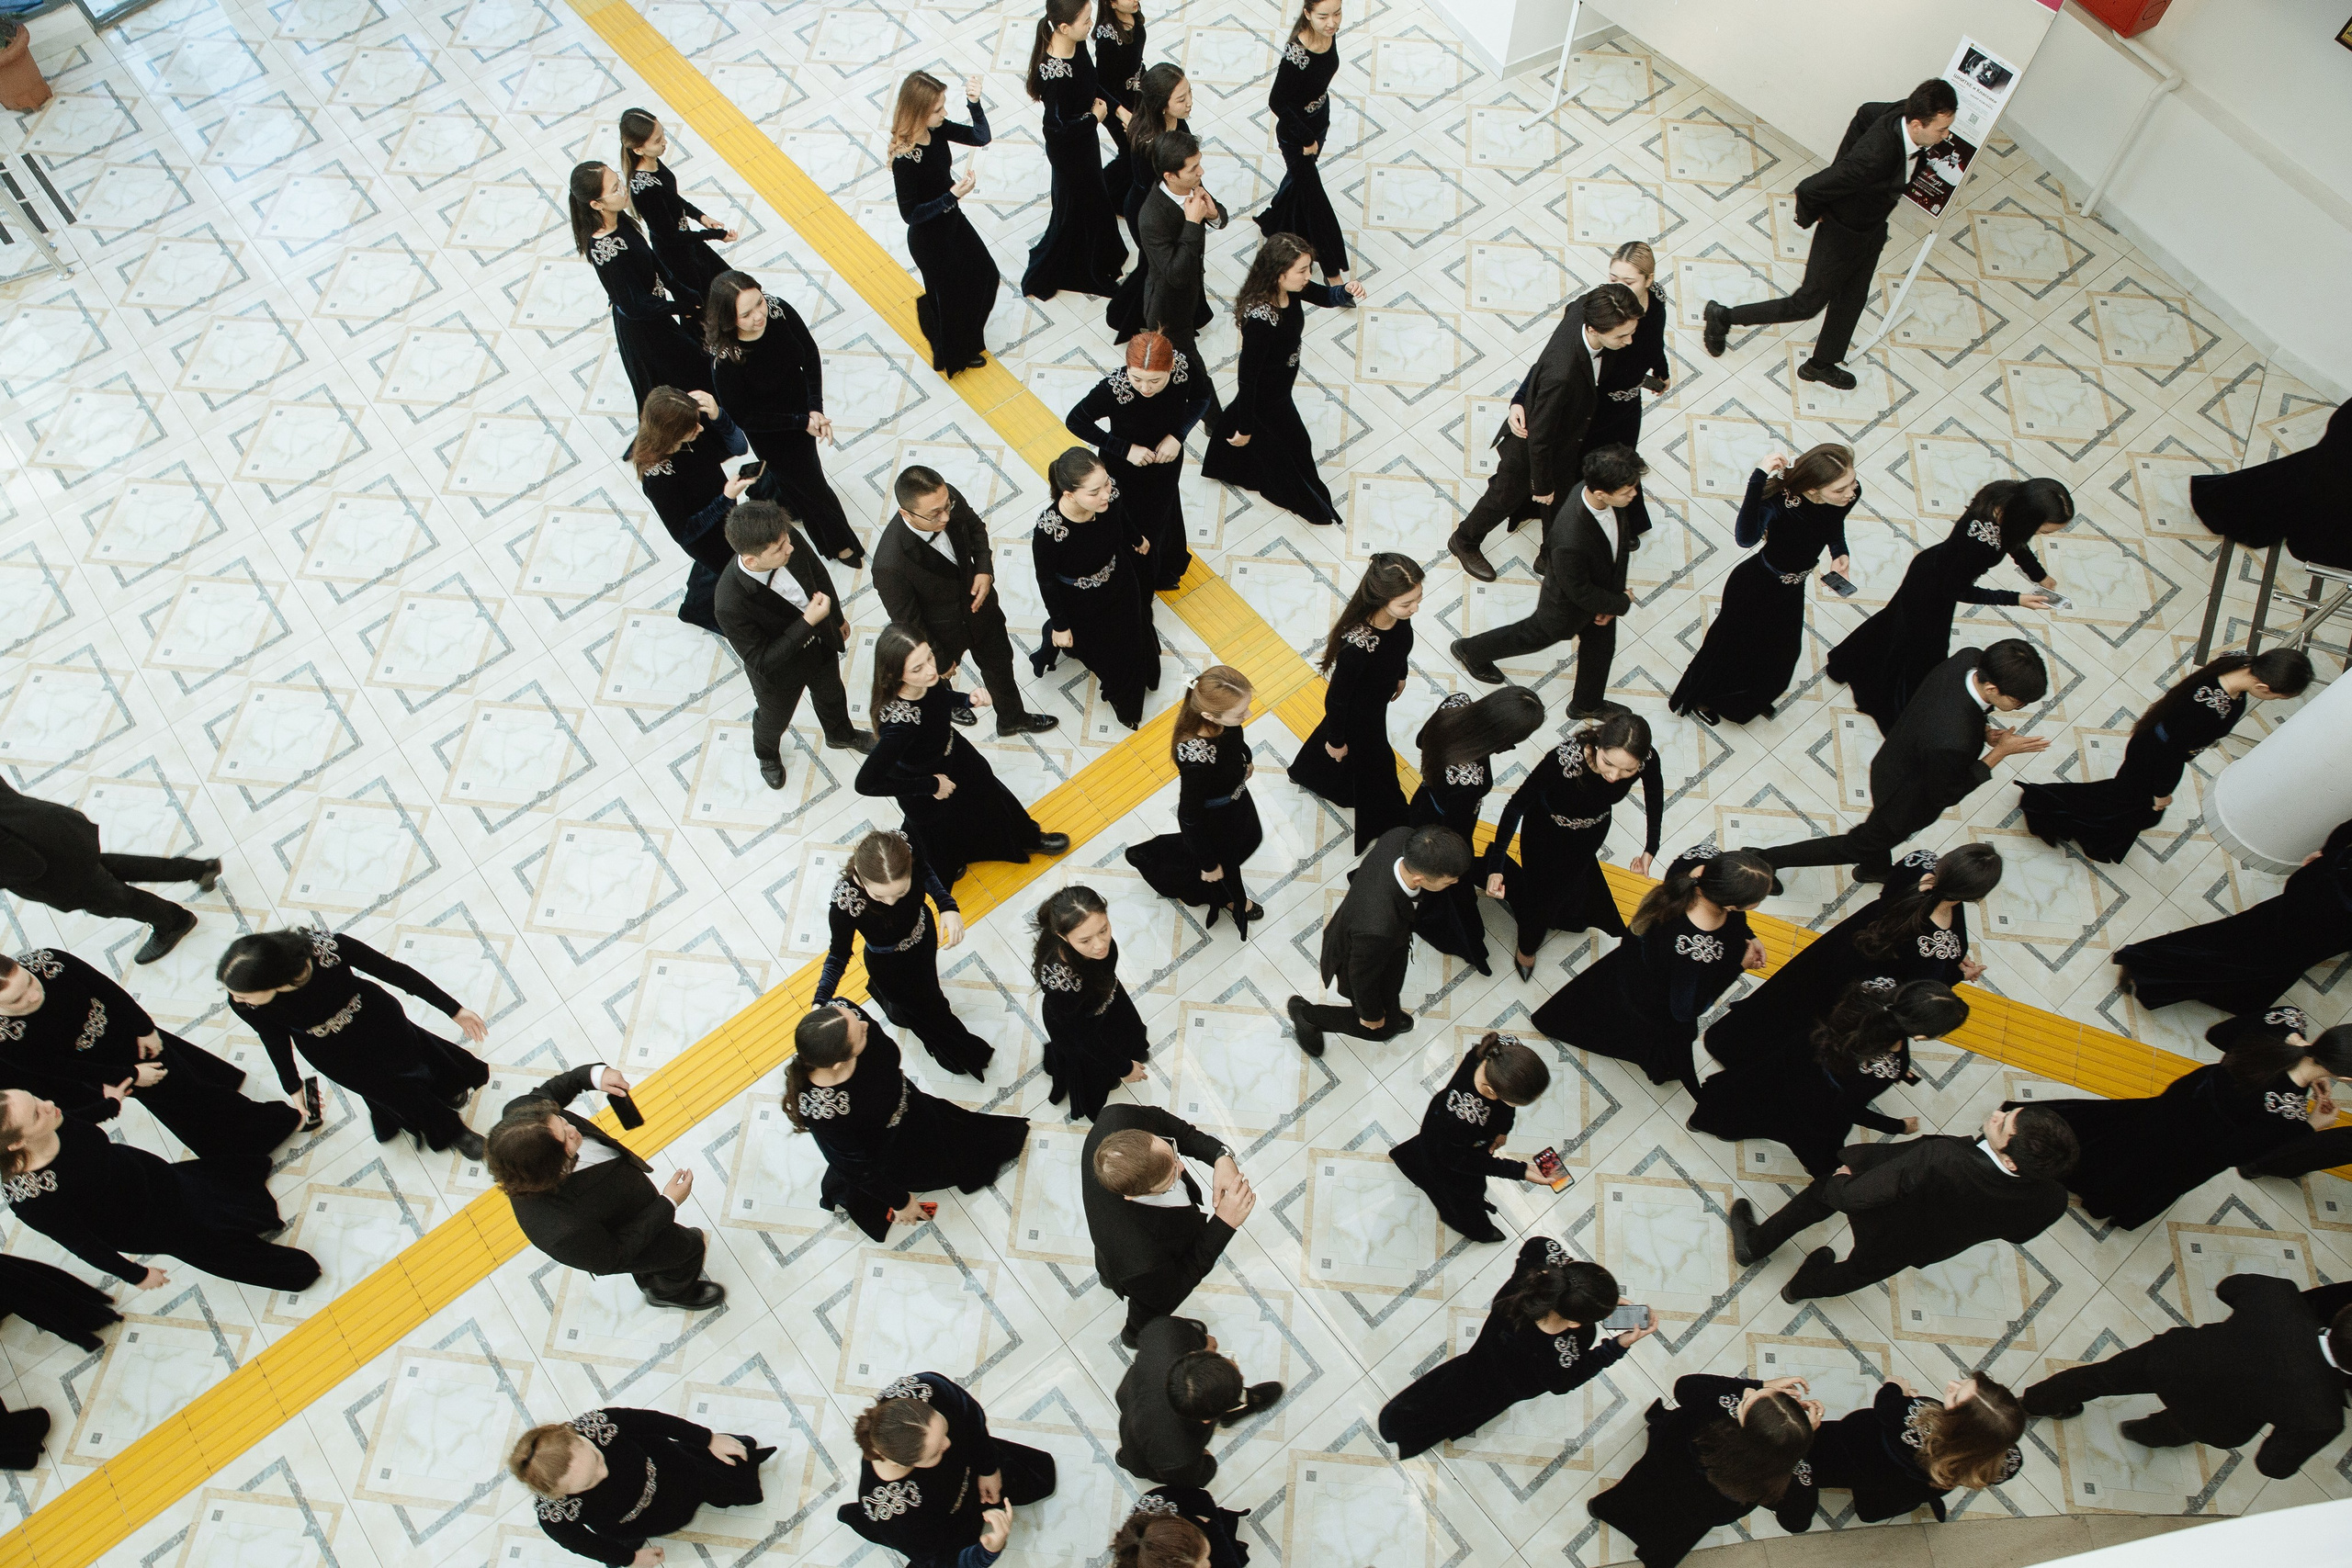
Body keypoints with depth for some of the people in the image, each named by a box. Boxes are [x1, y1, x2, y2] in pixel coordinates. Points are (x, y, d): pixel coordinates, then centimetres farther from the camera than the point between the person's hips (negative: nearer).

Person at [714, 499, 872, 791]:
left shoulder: (789, 539, -30)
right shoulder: (730, 604, -44)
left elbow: (819, 573, -6)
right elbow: (762, 662, -32)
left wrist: (837, 617, 9)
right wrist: (807, 622, -40)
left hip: (822, 642, 4)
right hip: (779, 671, -4)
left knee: (831, 695, 33)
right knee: (775, 719, 28)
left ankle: (841, 735, 66)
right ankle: (767, 754, 63)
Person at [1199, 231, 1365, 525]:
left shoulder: (1291, 290, -19)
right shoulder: (1260, 319, -42)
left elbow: (1325, 295, 0)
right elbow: (1247, 376, -34)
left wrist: (1347, 291, -24)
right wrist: (1245, 429, -24)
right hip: (1267, 397, -7)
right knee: (1295, 444, 18)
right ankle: (1309, 502, 47)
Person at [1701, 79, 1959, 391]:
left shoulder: (1905, 112, -19)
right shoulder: (1874, 158, -43)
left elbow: (1867, 112, 4)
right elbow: (1808, 189, -37)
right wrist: (1809, 218, -15)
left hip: (1874, 228, 8)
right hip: (1843, 235, -8)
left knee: (1852, 301, 24)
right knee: (1807, 304, 12)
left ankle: (1822, 365, 46)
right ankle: (1722, 318, 28)